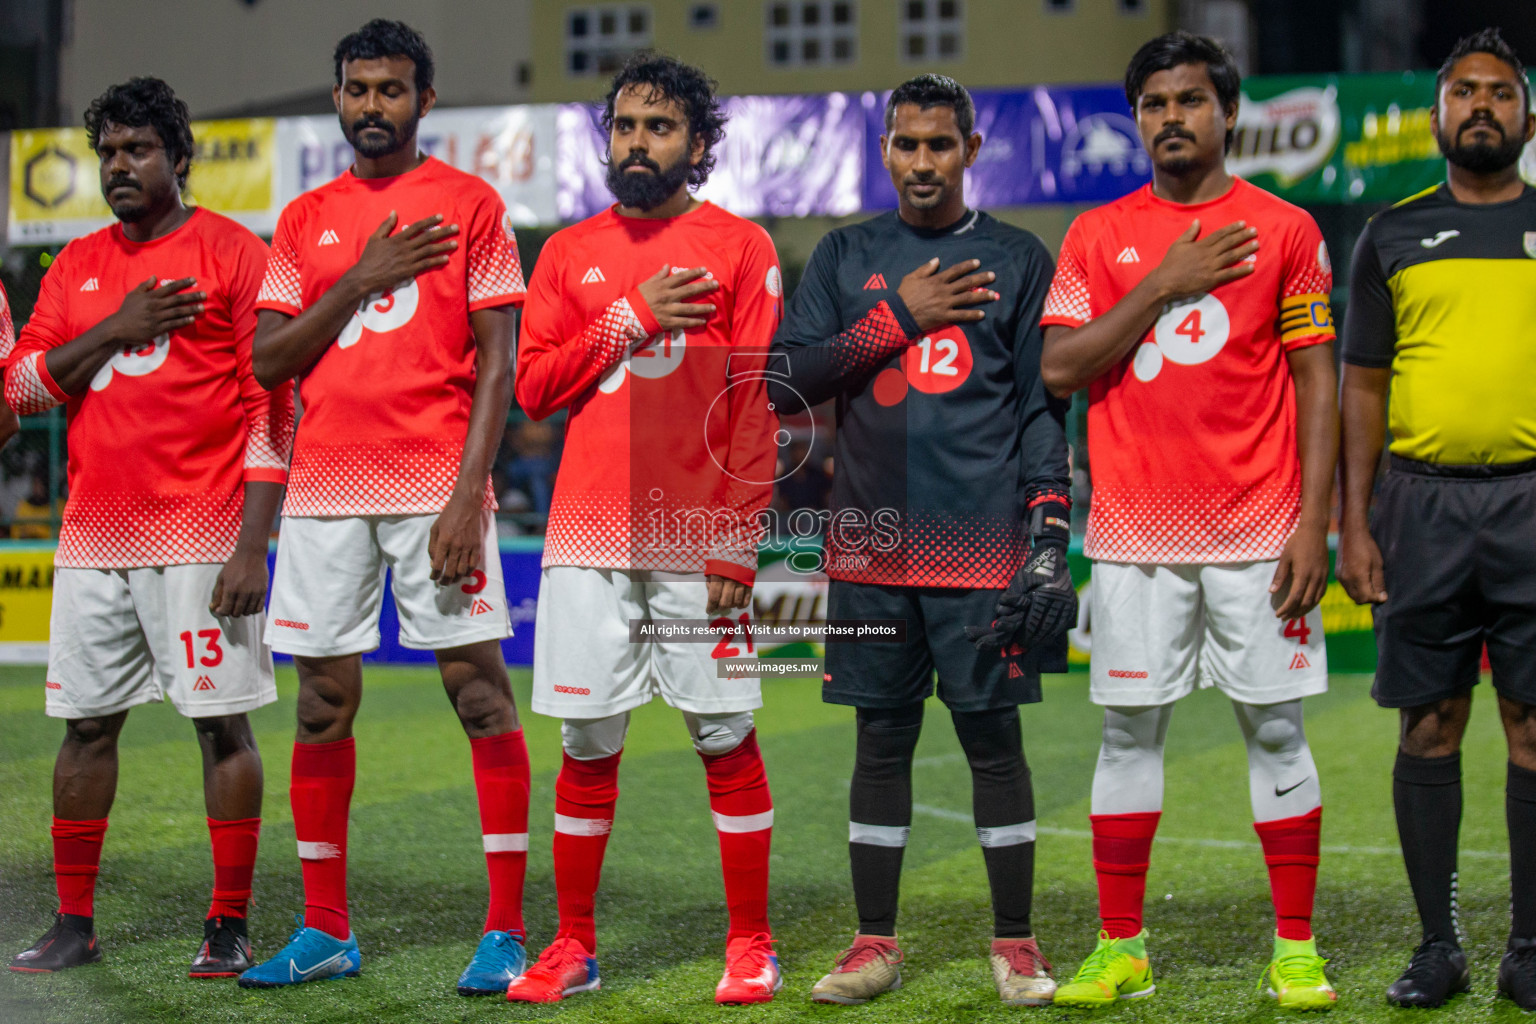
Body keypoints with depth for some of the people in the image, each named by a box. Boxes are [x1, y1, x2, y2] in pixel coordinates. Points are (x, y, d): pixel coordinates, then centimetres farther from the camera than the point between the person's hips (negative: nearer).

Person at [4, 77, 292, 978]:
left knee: (223, 724, -3)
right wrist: (115, 329, -7)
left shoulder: (234, 254, -2)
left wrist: (253, 547, -13)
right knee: (86, 724, 7)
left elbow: (274, 408, -6)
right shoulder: (78, 265, 15)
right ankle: (75, 926, 16)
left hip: (202, 538, -5)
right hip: (94, 536, 5)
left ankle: (230, 929, 5)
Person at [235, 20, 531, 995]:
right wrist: (361, 282, -5)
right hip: (324, 493, 4)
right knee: (323, 704, 6)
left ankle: (507, 931, -1)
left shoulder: (470, 204, 3)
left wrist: (467, 494, -13)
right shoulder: (306, 220, 15)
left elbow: (498, 362, -3)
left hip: (435, 489, -4)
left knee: (481, 694, -6)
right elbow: (268, 359, 8)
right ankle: (326, 932, 15)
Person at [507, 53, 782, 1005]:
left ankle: (753, 946, 11)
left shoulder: (740, 248, 3)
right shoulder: (570, 252, 13)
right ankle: (574, 946, 15)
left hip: (698, 542, -3)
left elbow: (759, 409, -2)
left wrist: (738, 546, -9)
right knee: (588, 742, 6)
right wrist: (633, 318, -6)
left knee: (725, 738, 1)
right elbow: (533, 384, 5)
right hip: (588, 535, 3)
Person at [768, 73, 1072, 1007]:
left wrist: (1050, 531, -5)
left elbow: (1044, 407, 4)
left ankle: (1016, 944, 10)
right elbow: (788, 382, 2)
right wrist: (897, 317, -5)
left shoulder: (1019, 260, 6)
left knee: (995, 737, 1)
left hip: (983, 546, -2)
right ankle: (876, 945, 14)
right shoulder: (846, 256, 12)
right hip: (871, 547, 2)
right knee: (881, 742, 7)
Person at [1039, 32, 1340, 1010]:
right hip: (1135, 534, 1)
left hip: (1258, 529, -1)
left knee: (1275, 728, 2)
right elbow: (1058, 368, -1)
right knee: (1130, 729, 4)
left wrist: (1314, 523, -6)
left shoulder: (1286, 229, 4)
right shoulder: (1099, 235, 8)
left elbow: (1317, 384, 2)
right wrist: (1165, 285, -8)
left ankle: (1296, 950, 10)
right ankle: (1120, 950, 12)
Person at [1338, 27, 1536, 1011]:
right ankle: (1438, 945, 12)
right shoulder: (1394, 235, 10)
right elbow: (1362, 387, 10)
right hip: (1424, 501, 1)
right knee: (1429, 726, 3)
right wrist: (1354, 524, 2)